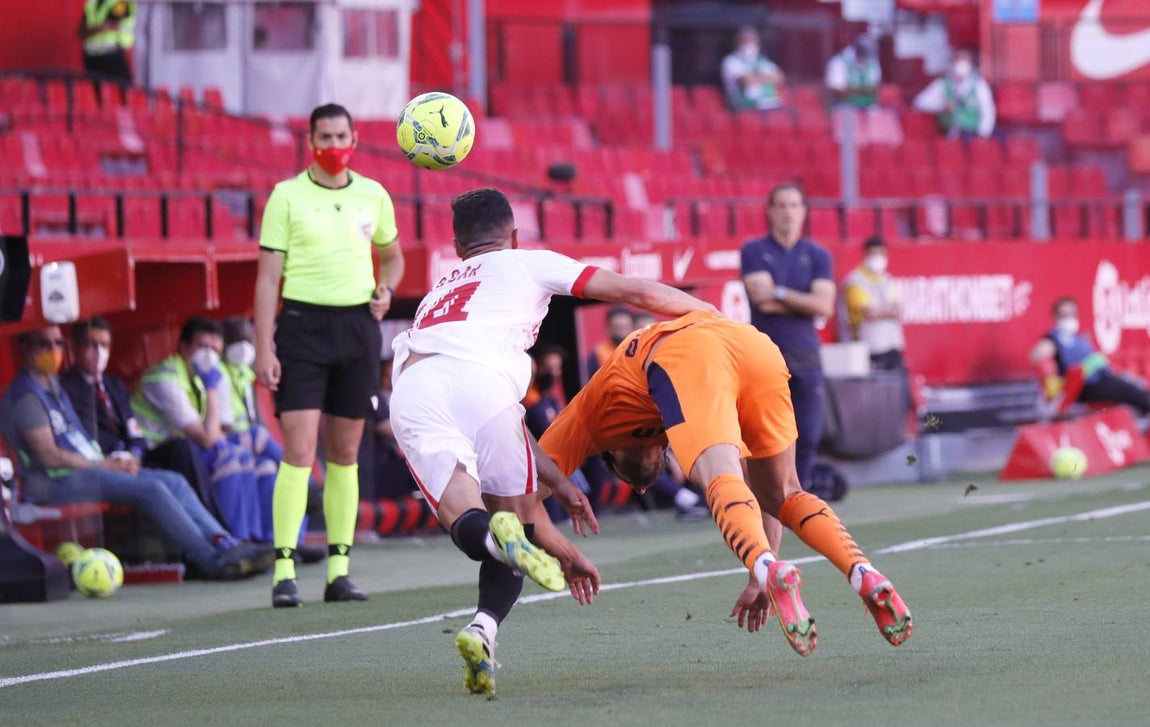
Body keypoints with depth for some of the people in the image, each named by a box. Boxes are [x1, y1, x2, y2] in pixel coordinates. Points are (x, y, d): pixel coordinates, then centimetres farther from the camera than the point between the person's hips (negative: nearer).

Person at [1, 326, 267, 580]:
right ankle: (213, 561, -25)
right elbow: (50, 456, -16)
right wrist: (105, 466, -11)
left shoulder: (52, 386, 22)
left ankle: (225, 544, -13)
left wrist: (114, 460, 5)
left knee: (173, 482, -3)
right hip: (57, 483, -10)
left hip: (84, 471, 10)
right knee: (151, 489, -23)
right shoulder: (25, 396, -10)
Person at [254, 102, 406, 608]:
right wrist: (263, 350, -10)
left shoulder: (373, 196, 9)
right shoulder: (287, 196, -2)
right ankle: (284, 572, -12)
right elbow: (267, 277, -4)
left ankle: (339, 570, 11)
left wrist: (386, 290, 3)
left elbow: (393, 256, 26)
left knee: (345, 454, 7)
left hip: (358, 325, 4)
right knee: (299, 452, -11)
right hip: (303, 324, -4)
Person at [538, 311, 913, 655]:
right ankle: (865, 576, -8)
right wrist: (759, 581, 49)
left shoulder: (593, 406, 38)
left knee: (722, 481, -19)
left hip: (685, 360, -4)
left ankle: (769, 569, -49)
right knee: (784, 496, 16)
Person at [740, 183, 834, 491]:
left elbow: (824, 305, -4)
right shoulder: (754, 252, 4)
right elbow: (762, 301, -10)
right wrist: (805, 303, -4)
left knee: (808, 436, -1)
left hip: (805, 354, 3)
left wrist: (779, 293, -8)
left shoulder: (817, 256, 10)